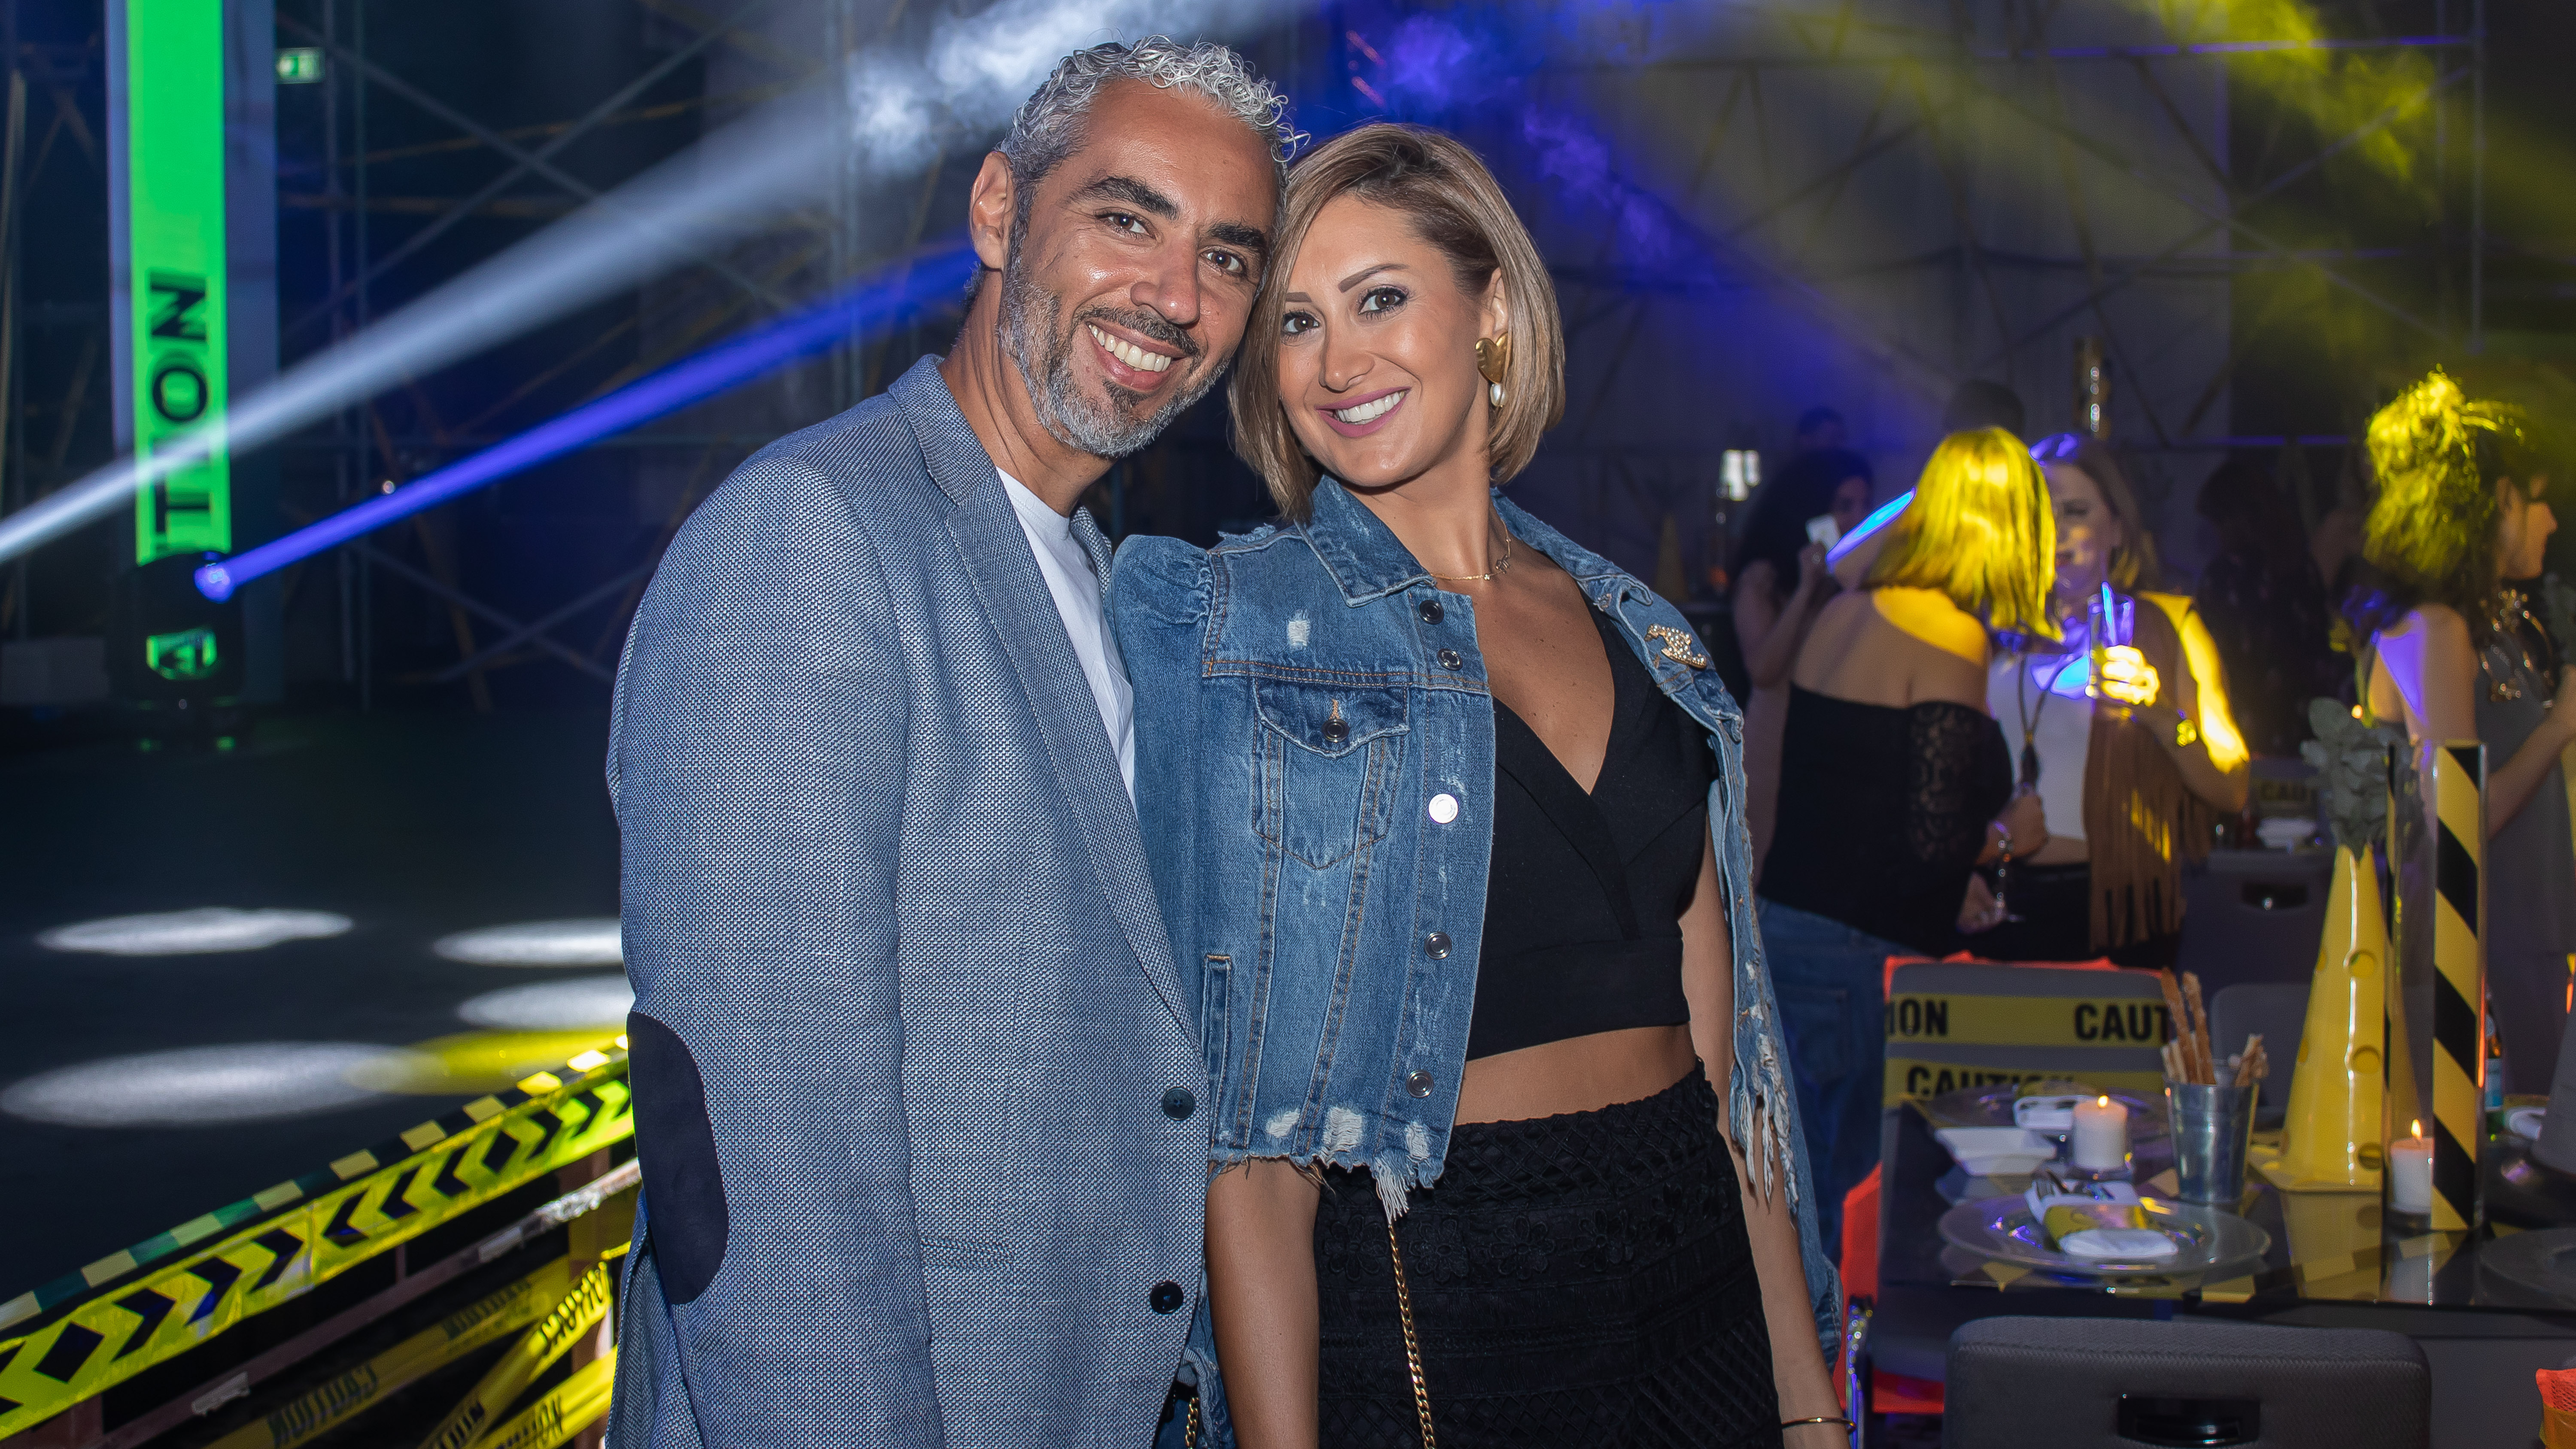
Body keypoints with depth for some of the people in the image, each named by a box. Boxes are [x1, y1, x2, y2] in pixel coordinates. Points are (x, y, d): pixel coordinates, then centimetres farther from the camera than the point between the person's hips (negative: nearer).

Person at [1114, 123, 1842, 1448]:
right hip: (1420, 1322, -4)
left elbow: (1721, 1047, 9)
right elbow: (1242, 1110, -11)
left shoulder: (1634, 634, 8)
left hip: (1697, 1289, 5)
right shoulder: (1228, 629, -6)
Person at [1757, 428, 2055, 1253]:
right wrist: (2009, 834, -1)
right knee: (1861, 1209, 1)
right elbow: (1928, 848, -20)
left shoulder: (1842, 617, 11)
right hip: (1861, 958, -8)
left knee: (1805, 1188, 18)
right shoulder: (1948, 647, -14)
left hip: (1782, 928, 8)